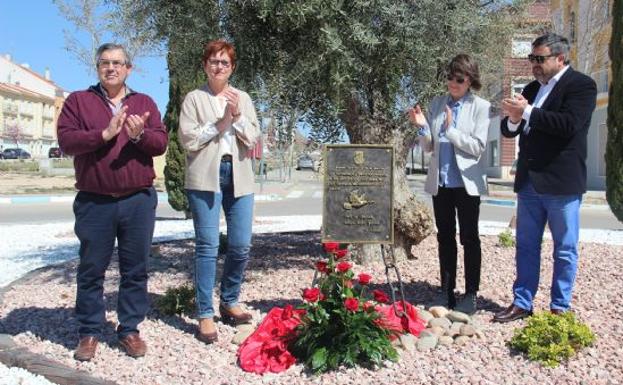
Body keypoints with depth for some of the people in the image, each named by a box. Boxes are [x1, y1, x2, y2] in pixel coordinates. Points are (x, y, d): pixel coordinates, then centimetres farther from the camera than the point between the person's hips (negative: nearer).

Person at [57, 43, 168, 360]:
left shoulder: (145, 103, 12)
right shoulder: (78, 101, 7)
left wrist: (140, 135, -19)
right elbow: (65, 140, -6)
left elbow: (161, 143, 2)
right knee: (91, 270, 7)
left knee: (135, 269, 6)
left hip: (139, 200, 1)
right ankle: (89, 332, 19)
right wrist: (104, 134, -18)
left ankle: (129, 329, 18)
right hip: (94, 201, -1)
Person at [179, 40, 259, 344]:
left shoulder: (243, 98, 16)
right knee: (208, 245, -4)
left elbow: (252, 139, 6)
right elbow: (188, 140, -4)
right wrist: (219, 124, -7)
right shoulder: (194, 98, 6)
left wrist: (237, 116, -8)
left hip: (239, 176, 3)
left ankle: (229, 302, 23)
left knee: (241, 246, 3)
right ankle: (205, 314, 4)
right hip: (205, 176, -3)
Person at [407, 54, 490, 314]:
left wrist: (450, 129, -19)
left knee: (469, 239, 5)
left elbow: (478, 148, -11)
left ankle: (471, 294, 14)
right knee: (445, 238, 12)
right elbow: (428, 147, 7)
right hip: (440, 182, 4)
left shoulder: (480, 107, -5)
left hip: (466, 182, -4)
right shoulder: (436, 104, 6)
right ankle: (447, 291, 22)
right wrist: (422, 126, -11)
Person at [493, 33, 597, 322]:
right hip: (529, 180, 7)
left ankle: (559, 308, 17)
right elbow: (509, 131, 14)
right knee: (526, 246, 11)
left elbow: (569, 124, -22)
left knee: (565, 250, 6)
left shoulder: (581, 85, -6)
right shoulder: (531, 89, 13)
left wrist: (527, 112, -19)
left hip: (562, 182, -7)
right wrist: (513, 120, -9)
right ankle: (522, 303, 21)